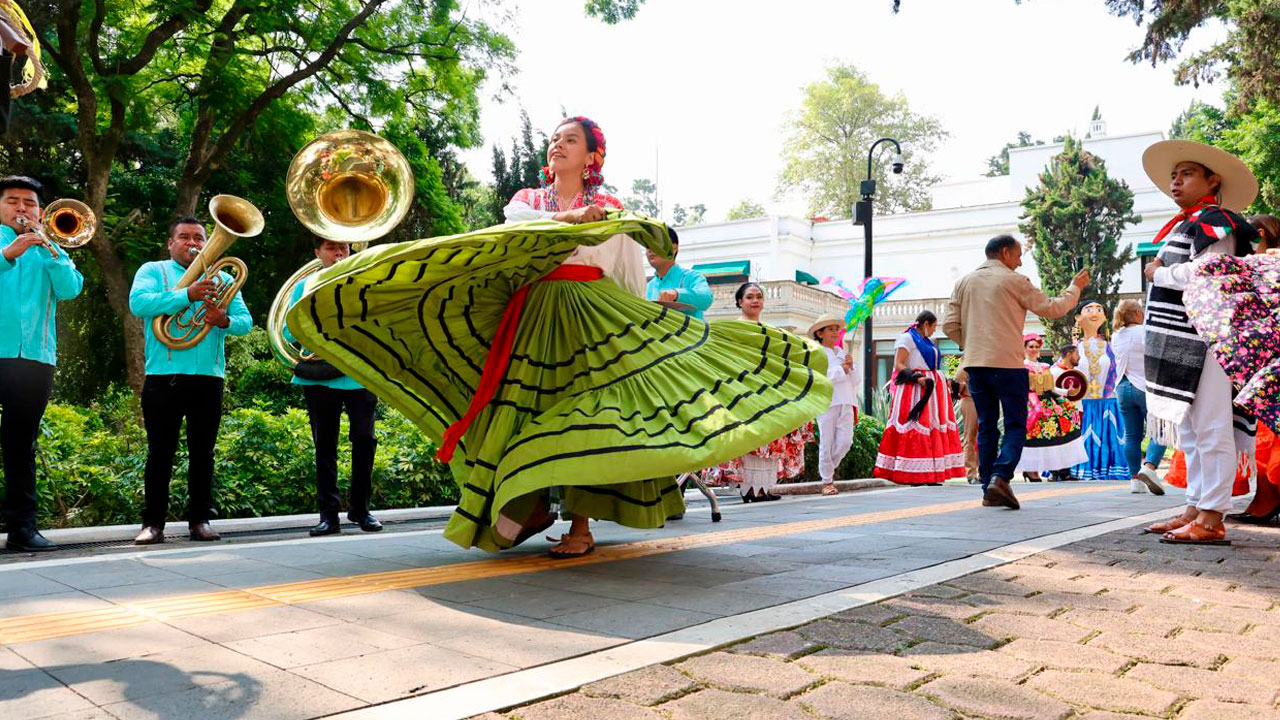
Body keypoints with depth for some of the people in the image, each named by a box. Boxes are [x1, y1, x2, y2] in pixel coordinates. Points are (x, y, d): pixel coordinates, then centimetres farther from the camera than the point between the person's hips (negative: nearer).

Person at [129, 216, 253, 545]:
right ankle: (153, 523, 8)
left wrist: (225, 321, -16)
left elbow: (246, 321, 6)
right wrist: (187, 295, -21)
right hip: (163, 378, -2)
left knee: (203, 453, 6)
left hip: (208, 378, 2)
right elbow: (137, 302, -11)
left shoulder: (222, 278, 17)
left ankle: (200, 520, 12)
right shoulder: (153, 270, 10)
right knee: (160, 453, 1)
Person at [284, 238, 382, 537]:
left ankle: (360, 507, 12)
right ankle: (328, 514, 9)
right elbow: (290, 331, 4)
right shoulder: (305, 286, 12)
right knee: (324, 445, 3)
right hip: (320, 375, 0)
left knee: (365, 439, -3)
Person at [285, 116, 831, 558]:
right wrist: (569, 219, -22)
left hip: (595, 313, -2)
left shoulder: (611, 208, 12)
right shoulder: (526, 200, 17)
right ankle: (534, 505, 6)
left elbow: (632, 278, 11)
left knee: (585, 411, -11)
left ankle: (581, 522, -6)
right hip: (534, 314, 2)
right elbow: (517, 229, -7)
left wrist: (635, 329, 5)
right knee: (525, 408, -8)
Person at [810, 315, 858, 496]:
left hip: (846, 403, 5)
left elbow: (856, 381, 18)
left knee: (845, 441, -4)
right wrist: (841, 371, -8)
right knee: (827, 443, -2)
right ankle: (827, 481, 9)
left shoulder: (843, 353, 20)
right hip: (827, 402, -5)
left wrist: (851, 367, -1)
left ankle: (828, 467, 21)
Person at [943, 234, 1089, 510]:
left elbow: (950, 326, 8)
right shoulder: (1014, 281, -2)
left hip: (975, 365, 5)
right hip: (1008, 364, -5)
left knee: (986, 426, 10)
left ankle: (988, 490, 7)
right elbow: (1052, 308, 3)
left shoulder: (965, 282, 12)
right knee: (1015, 425, 2)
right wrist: (1075, 287, 18)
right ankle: (1000, 477, -17)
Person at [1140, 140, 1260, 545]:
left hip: (1205, 340, -10)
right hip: (1183, 343, 10)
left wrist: (1158, 273, -7)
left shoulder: (1213, 219, -7)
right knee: (1190, 429, 13)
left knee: (1210, 428, -8)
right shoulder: (1185, 224, 21)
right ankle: (1197, 509, 21)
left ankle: (1212, 519, -5)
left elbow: (1205, 272, -20)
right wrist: (1159, 271, 7)